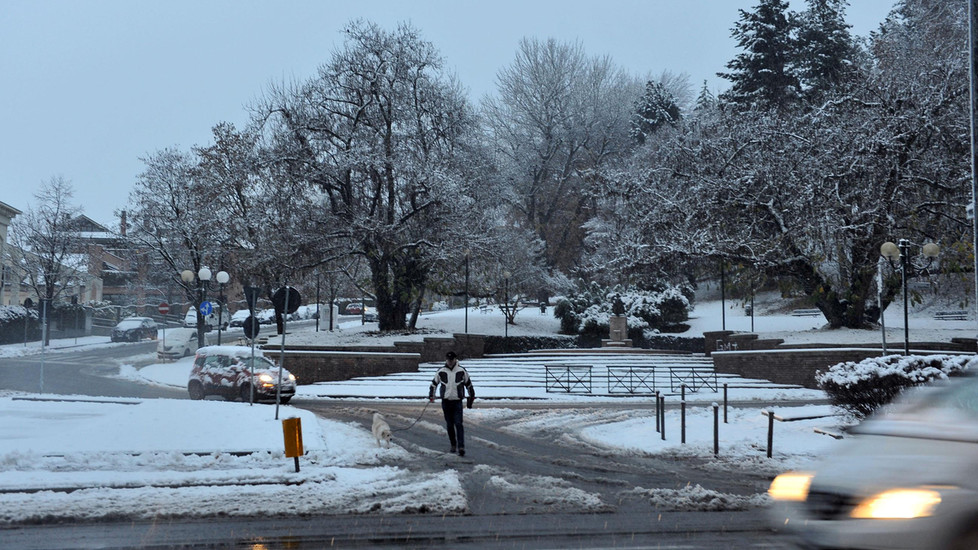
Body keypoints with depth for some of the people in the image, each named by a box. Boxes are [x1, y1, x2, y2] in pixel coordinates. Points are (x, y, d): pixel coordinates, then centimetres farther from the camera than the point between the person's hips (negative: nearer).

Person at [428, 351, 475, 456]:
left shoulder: (462, 371, 0)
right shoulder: (441, 372, 2)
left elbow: (469, 384, 11)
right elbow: (434, 384, 13)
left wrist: (471, 397, 14)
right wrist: (431, 396, 5)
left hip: (457, 401, -2)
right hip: (446, 402, 2)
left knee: (458, 424, -12)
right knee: (449, 425, 9)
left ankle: (461, 447, -17)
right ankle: (453, 445, 23)